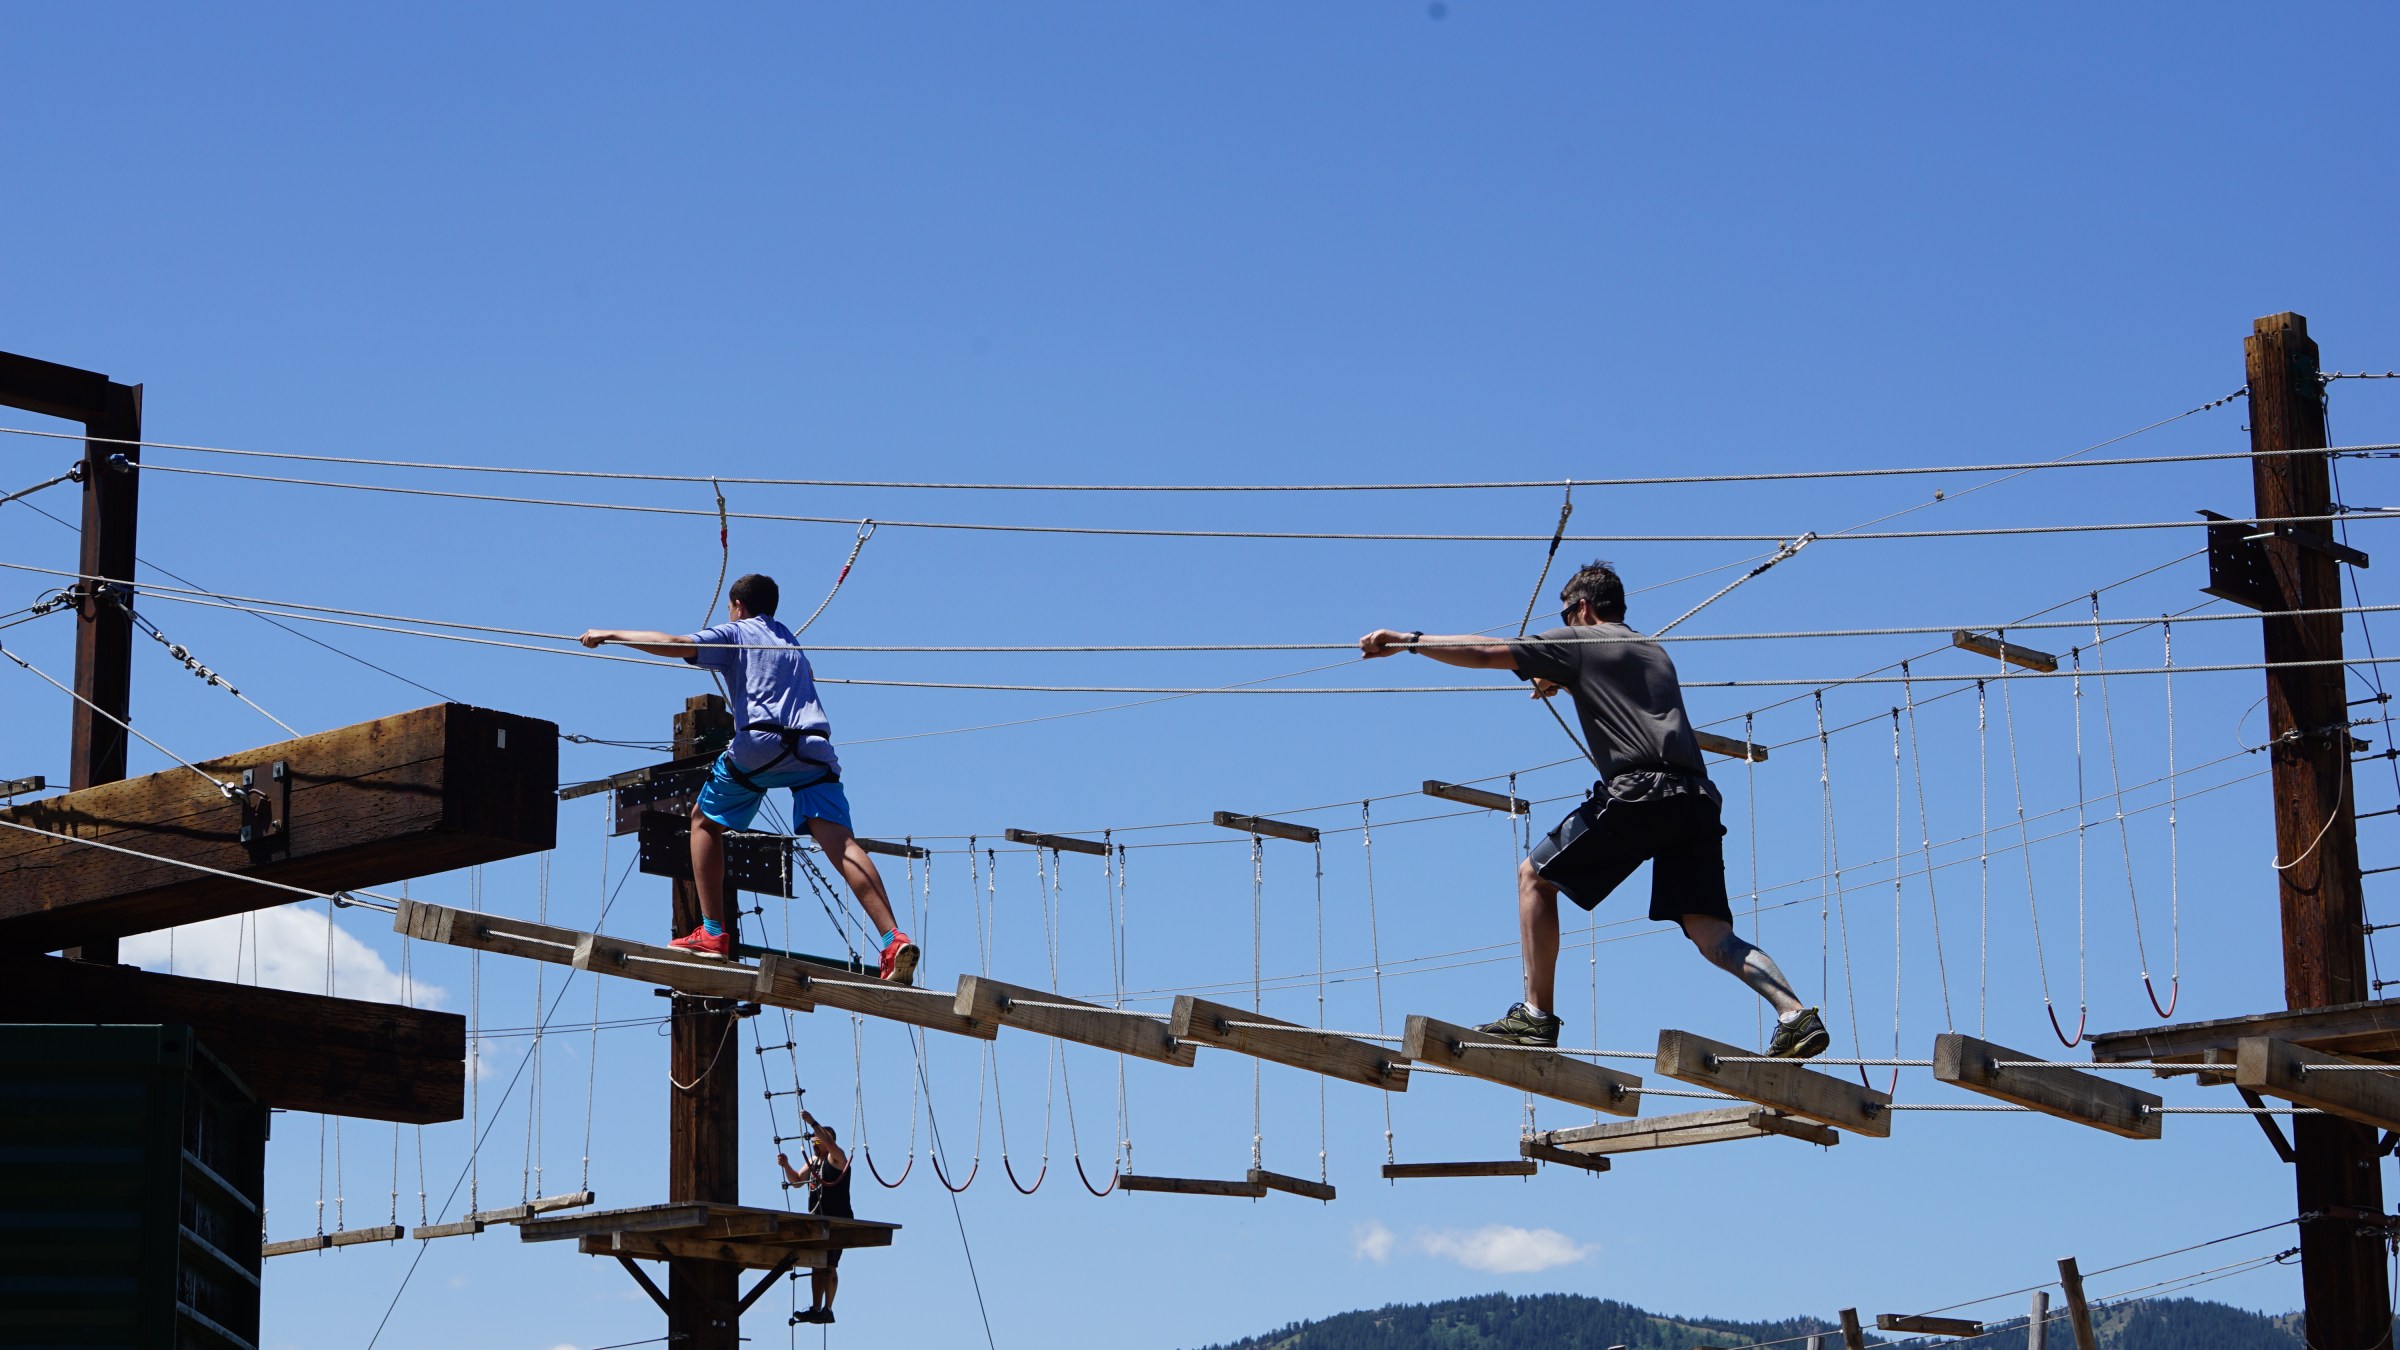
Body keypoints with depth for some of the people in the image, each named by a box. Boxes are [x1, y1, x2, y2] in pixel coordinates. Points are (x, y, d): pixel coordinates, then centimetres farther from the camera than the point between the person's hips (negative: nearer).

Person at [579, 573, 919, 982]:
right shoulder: (790, 641, 34)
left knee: (705, 820, 18)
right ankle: (894, 940, -28)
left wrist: (611, 634, 9)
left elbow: (675, 645, 1)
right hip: (815, 745, 4)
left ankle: (713, 933, 10)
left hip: (762, 740, -4)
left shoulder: (733, 633, 17)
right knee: (839, 841, -10)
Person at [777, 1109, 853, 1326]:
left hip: (837, 1221, -9)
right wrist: (786, 1166, 8)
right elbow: (796, 1181, 26)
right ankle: (816, 1308, 9)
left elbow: (830, 1144, -28)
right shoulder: (813, 1161, 18)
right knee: (817, 1267, 7)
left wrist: (813, 1123, -31)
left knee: (829, 1266, -11)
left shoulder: (837, 1158, -6)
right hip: (817, 1223, 9)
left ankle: (827, 1310, -11)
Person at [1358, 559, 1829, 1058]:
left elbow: (1482, 653, 11)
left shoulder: (1578, 642, 12)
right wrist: (1567, 684, 66)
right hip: (1696, 798, 6)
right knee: (1712, 935, 2)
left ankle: (1538, 1014, 5)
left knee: (1535, 875, 10)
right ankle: (1794, 1013, -19)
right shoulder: (1655, 652, 32)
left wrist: (1408, 641, 19)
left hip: (1638, 793, -6)